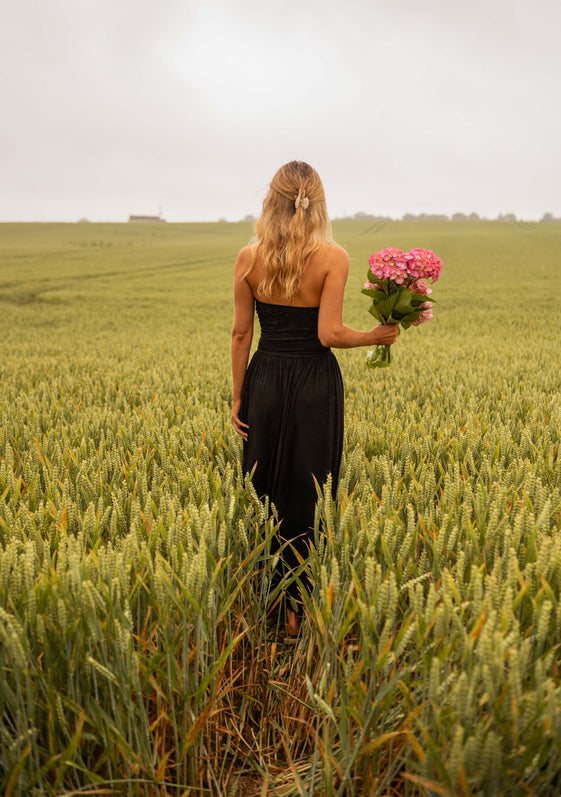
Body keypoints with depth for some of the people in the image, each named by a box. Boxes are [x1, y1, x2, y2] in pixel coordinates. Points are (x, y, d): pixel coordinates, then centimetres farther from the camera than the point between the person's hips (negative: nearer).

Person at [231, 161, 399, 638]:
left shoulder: (249, 257, -2)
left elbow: (241, 333, 0)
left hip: (264, 381, 3)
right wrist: (375, 337, 3)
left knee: (261, 492, 16)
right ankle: (298, 608, 24)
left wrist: (238, 397, 7)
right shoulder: (333, 257, -10)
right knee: (307, 497, 11)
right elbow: (329, 334, -16)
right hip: (315, 385, -2)